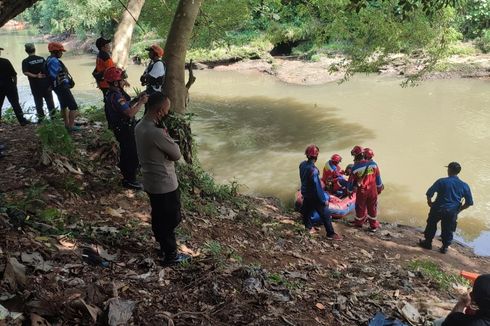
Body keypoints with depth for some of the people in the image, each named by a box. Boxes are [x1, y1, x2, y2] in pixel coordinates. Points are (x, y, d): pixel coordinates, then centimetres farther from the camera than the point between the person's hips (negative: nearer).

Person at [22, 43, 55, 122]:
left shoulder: (25, 61, -5)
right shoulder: (41, 59, 1)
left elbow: (25, 72, -19)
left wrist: (35, 76, -18)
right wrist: (51, 82, 6)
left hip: (35, 84, -1)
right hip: (46, 83, 1)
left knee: (38, 100, 9)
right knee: (49, 99, 11)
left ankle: (41, 116, 11)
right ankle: (52, 114, 13)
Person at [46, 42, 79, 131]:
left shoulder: (49, 60, 10)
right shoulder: (54, 61, -22)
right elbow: (54, 76, -27)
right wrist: (65, 81, -16)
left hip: (58, 87, 11)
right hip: (62, 87, -11)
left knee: (63, 106, 22)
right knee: (73, 107, -6)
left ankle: (67, 124, 33)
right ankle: (71, 126, -5)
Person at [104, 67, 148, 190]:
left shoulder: (112, 93, 4)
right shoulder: (116, 97, -28)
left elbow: (126, 106, 13)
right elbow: (130, 113, -33)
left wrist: (137, 99, 3)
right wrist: (142, 102, -23)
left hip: (121, 128, 10)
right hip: (125, 130, -10)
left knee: (125, 152, 25)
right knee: (133, 154, 1)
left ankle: (126, 172, 42)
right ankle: (129, 180, 11)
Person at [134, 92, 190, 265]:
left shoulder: (140, 126, 0)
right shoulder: (156, 132, -30)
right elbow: (177, 154, -18)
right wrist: (166, 133, -10)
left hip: (150, 182, 9)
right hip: (165, 185, -9)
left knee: (158, 217, 23)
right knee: (171, 221, 9)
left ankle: (163, 247, 41)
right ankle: (171, 256, 24)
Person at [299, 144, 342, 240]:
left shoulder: (302, 165, -7)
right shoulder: (313, 170, -32)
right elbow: (318, 186, -26)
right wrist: (324, 199, -17)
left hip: (305, 193, 8)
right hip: (314, 196, -8)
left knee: (307, 210, 24)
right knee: (325, 214, 4)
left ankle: (309, 227, 42)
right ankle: (331, 233, 11)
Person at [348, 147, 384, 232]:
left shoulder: (356, 167, -13)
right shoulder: (373, 164, -8)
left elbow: (351, 180, -4)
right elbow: (378, 177, 3)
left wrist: (350, 191, 10)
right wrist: (379, 187, 18)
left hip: (361, 191, -1)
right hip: (372, 190, 2)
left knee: (360, 207, 17)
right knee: (372, 208, 14)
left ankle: (359, 222, 35)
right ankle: (373, 226, 23)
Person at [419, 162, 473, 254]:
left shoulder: (441, 181, -12)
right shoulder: (464, 186, -3)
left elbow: (429, 193, -13)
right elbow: (469, 203, 2)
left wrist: (430, 203, 4)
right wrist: (458, 209, 12)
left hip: (438, 209, -2)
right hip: (452, 212, 2)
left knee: (431, 225, 19)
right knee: (448, 230, 18)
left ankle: (427, 243, 30)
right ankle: (445, 247, 28)